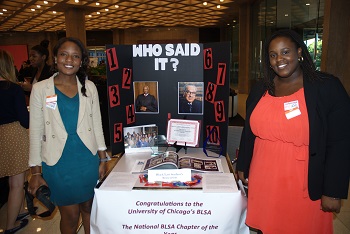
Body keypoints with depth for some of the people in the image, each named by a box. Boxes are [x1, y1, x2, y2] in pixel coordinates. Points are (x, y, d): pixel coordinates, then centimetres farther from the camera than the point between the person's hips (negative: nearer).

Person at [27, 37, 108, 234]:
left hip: (88, 160, 2)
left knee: (88, 208, 17)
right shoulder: (41, 89, -5)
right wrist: (35, 172, -2)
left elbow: (97, 124, 6)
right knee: (70, 215, 10)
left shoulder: (89, 87, 1)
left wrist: (103, 159, 4)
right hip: (58, 163, -2)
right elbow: (36, 132, -2)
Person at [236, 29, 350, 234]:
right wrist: (242, 168, 14)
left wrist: (334, 192, -11)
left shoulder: (327, 87, -8)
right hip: (262, 184, 4)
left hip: (305, 189, -3)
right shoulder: (260, 90, 5)